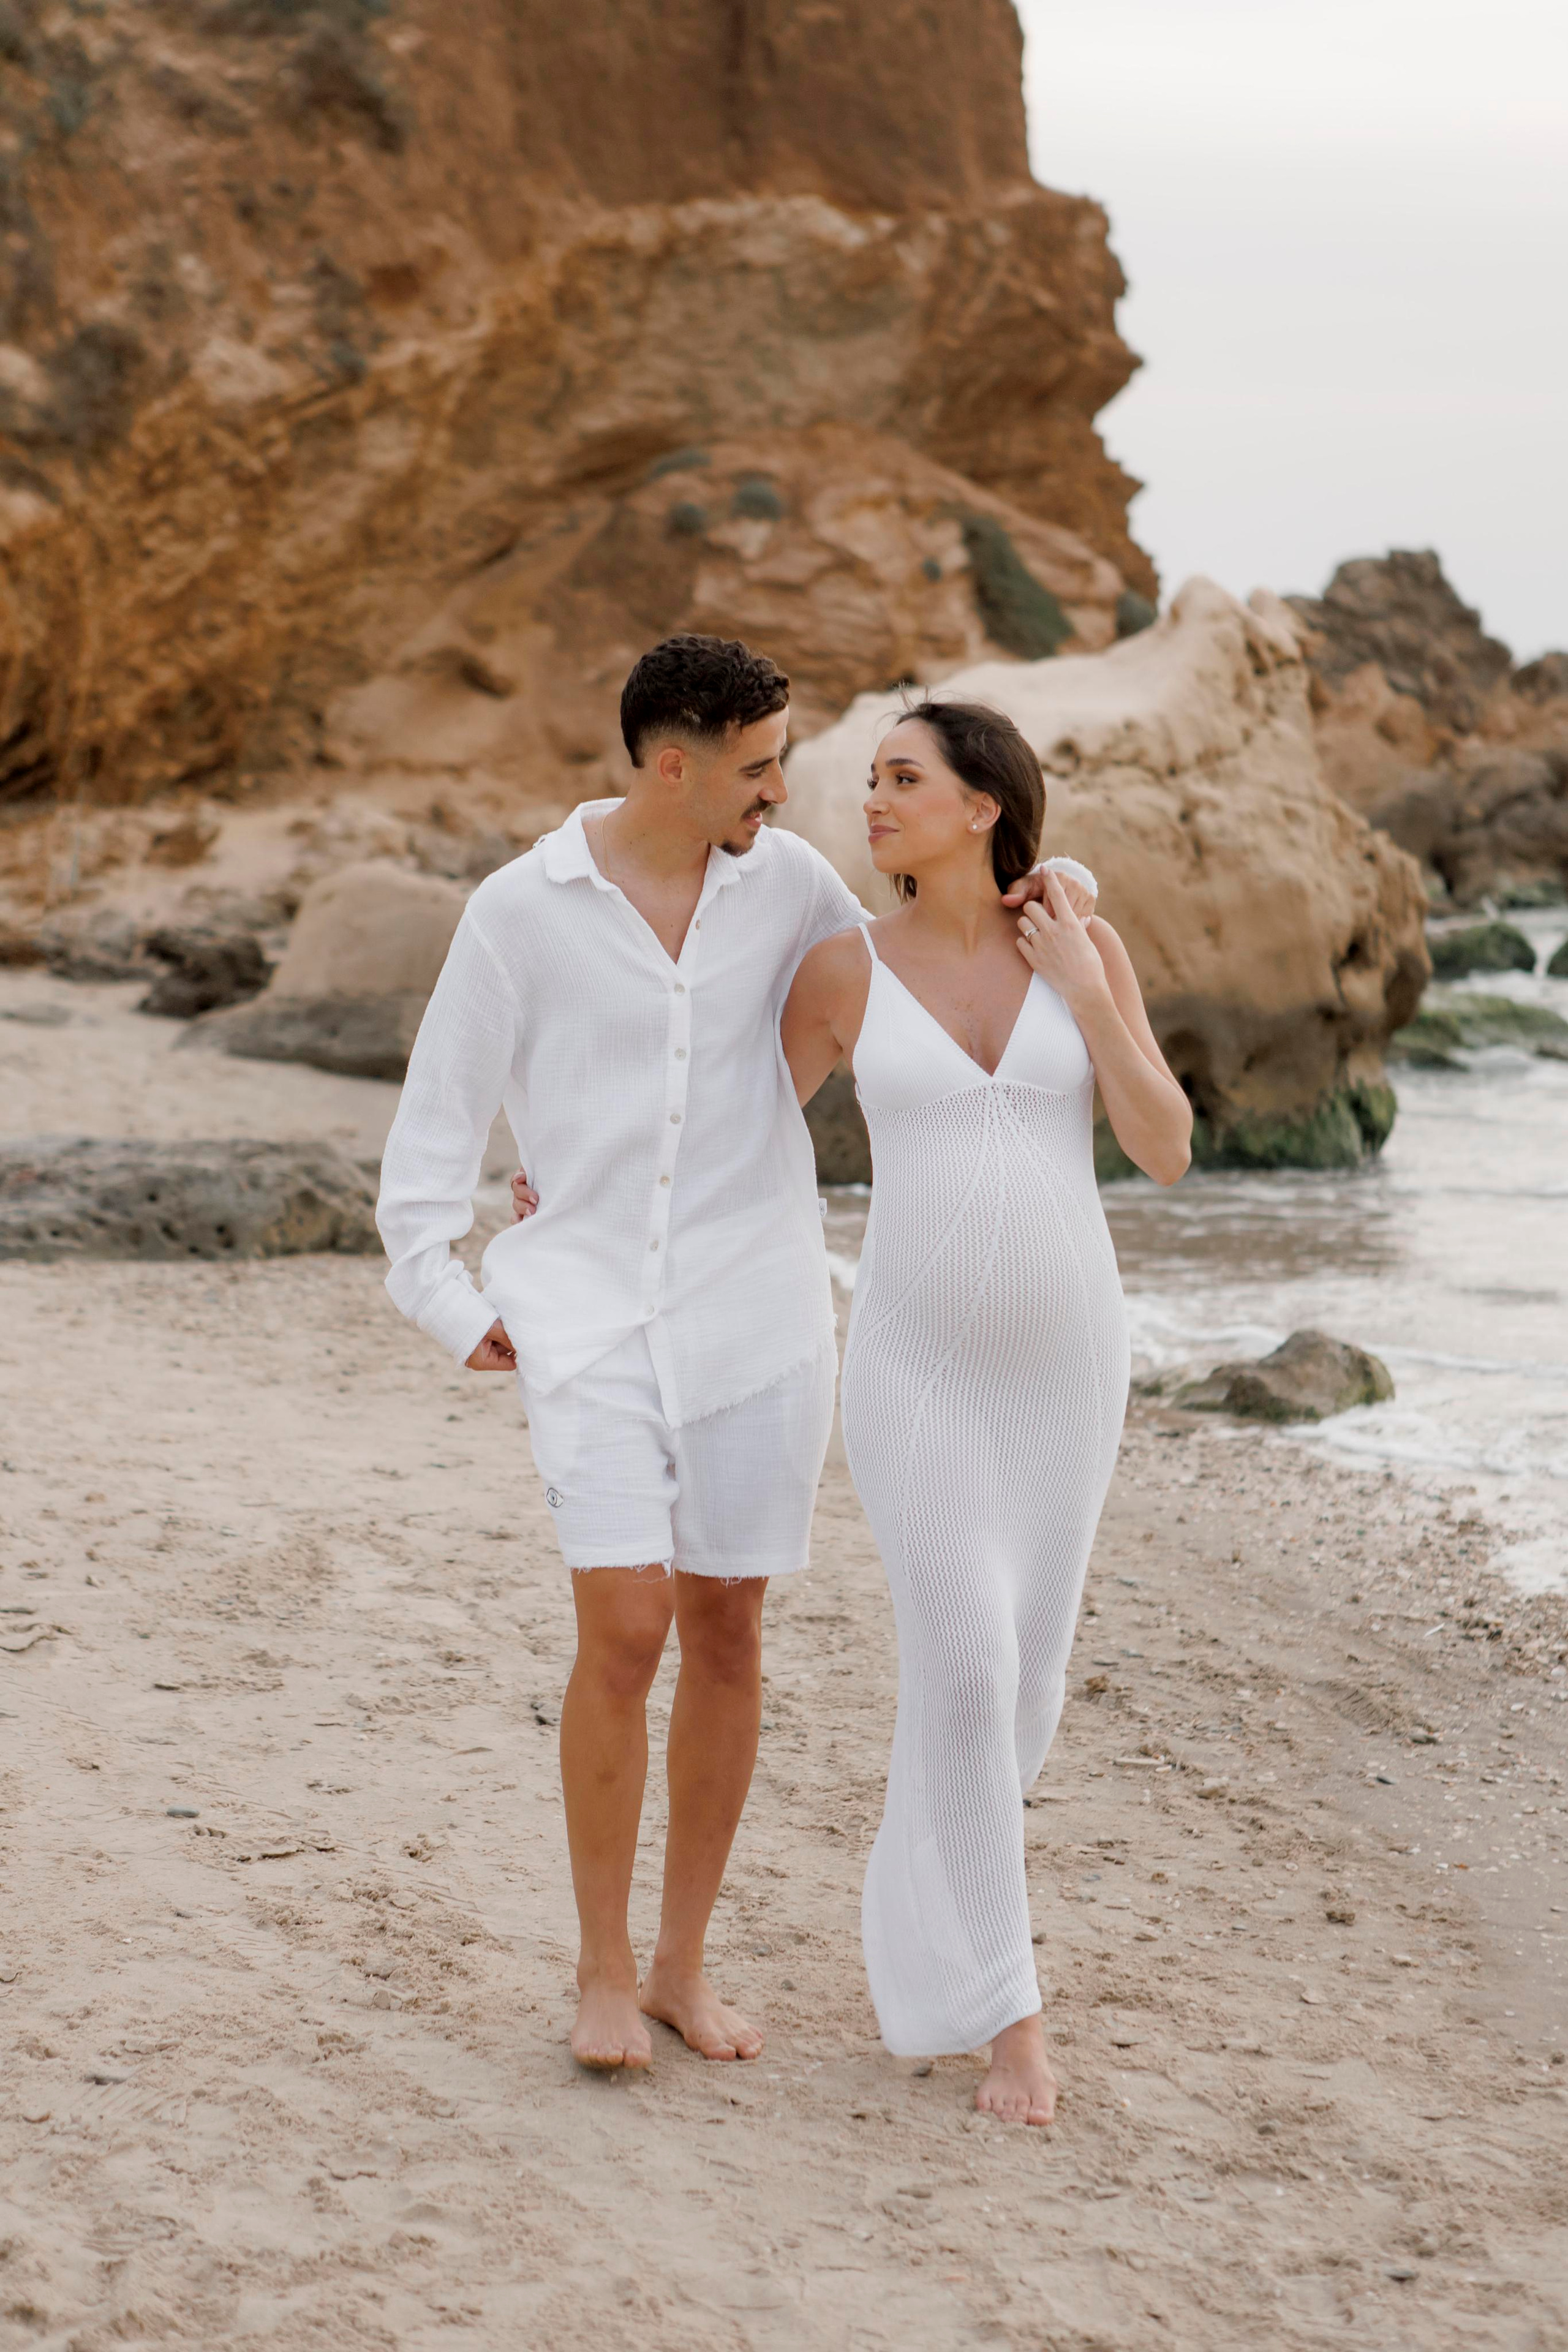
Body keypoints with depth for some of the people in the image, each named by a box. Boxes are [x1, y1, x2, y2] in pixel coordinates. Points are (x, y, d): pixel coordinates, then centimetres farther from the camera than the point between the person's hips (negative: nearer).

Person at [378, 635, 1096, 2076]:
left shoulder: (785, 882, 3)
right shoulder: (518, 910, -5)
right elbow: (439, 1120, 2)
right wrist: (449, 1308, -3)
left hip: (755, 1308, 3)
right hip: (593, 1317, -3)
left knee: (727, 1634, 6)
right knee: (625, 1635, -12)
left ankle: (684, 1966, 21)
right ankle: (604, 1973, 6)